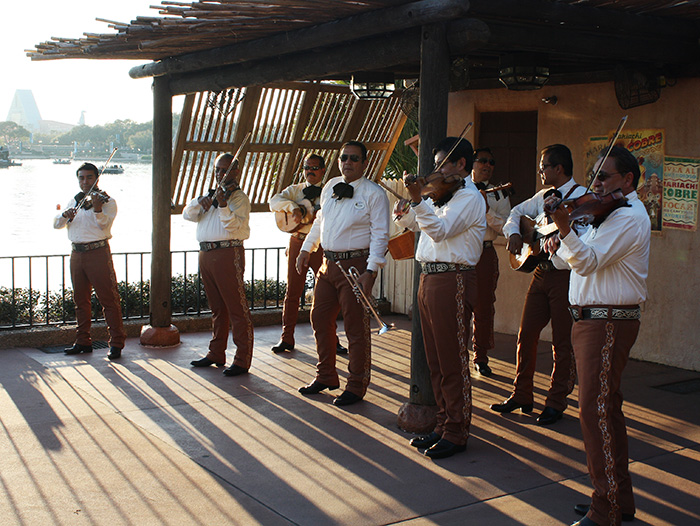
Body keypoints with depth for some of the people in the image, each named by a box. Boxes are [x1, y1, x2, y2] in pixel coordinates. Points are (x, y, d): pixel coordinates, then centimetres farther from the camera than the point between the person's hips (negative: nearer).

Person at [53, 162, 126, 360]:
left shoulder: (107, 201, 0)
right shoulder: (74, 201, 16)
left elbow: (104, 225, -13)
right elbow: (56, 224, 9)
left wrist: (97, 208, -30)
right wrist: (66, 215, -12)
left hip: (98, 252, -6)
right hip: (77, 253, 6)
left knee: (108, 298, -6)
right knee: (80, 299, 10)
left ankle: (116, 343, -3)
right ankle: (83, 341, 20)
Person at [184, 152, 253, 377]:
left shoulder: (238, 197, -2)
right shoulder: (211, 195, 20)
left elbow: (234, 227, -16)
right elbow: (188, 214, 10)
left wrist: (223, 206, -30)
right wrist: (201, 202, -8)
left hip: (228, 254, -8)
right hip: (206, 254, 8)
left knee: (236, 308, -6)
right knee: (217, 308, 15)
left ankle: (242, 360, -4)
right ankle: (216, 354, 24)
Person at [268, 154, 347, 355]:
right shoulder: (295, 190, 12)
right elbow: (274, 202, -4)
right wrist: (293, 207, -22)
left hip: (321, 245, -1)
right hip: (297, 242, 1)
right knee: (292, 292, 4)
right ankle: (287, 338, 11)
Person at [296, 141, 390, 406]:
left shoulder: (374, 193, -7)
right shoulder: (330, 187, 12)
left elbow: (380, 235, -12)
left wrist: (371, 270, -20)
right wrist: (305, 249, 19)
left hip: (355, 265, -7)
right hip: (328, 263, 7)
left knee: (356, 328, -2)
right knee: (320, 319, 13)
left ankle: (356, 387, 10)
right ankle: (326, 376, 30)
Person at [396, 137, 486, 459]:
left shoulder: (469, 197, -9)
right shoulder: (441, 195, 18)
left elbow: (440, 230, -22)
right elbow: (411, 224, 25)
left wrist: (417, 199, -29)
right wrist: (403, 212, 4)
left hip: (452, 280, -9)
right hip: (429, 278, 9)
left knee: (452, 362, -3)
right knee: (435, 361, 13)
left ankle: (456, 432, 6)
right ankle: (444, 424, 23)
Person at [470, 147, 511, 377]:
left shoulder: (499, 196, 10)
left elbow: (506, 228, 0)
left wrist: (488, 211, -14)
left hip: (485, 253, 0)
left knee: (484, 308, 2)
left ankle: (481, 357, 15)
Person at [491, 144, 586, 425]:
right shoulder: (543, 196, 14)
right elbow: (517, 212, 25)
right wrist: (514, 233, 5)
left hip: (565, 275, -7)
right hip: (541, 273, 7)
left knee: (562, 343, 2)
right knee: (526, 336, 10)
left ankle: (556, 402, 12)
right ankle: (521, 396, 21)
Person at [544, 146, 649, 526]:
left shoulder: (629, 216, -13)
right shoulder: (610, 214, 20)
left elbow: (589, 262, -23)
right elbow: (580, 259, 23)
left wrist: (564, 228, -35)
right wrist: (560, 245, 4)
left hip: (609, 323, -11)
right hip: (591, 320, 11)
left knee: (595, 410, -11)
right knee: (607, 410, 15)